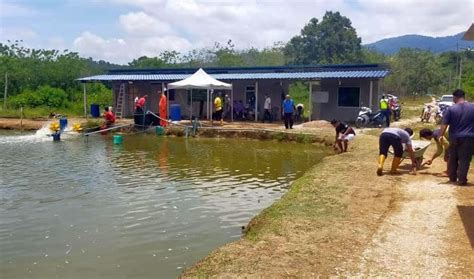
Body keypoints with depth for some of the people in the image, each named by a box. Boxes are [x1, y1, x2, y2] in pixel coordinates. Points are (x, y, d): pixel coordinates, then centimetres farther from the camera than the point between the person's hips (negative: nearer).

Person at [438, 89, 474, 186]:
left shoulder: (451, 109, -6)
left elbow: (444, 124, -8)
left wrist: (441, 135, -4)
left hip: (454, 138, 0)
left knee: (452, 159, 15)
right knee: (464, 159, 2)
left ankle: (452, 177, 24)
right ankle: (462, 180, 0)